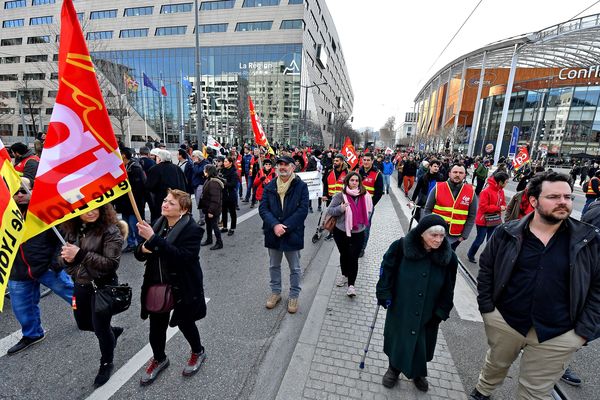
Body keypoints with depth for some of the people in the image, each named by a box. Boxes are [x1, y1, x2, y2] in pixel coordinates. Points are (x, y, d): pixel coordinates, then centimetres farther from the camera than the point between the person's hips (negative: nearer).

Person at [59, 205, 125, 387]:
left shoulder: (110, 231, -21)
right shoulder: (71, 229, -1)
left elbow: (111, 263, -25)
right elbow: (63, 257, 8)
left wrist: (81, 254, -29)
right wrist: (66, 258, -15)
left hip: (103, 286, -6)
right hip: (80, 285, 7)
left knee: (100, 327, 9)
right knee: (83, 324, 23)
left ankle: (107, 364, 37)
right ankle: (113, 331, 53)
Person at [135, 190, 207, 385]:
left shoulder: (192, 230, -19)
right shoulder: (158, 224, 0)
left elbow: (181, 256, -33)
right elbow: (140, 255, 7)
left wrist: (153, 239, -35)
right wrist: (143, 249, -17)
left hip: (182, 289, -5)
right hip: (157, 287, 5)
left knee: (185, 323, 15)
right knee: (156, 326, 17)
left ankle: (198, 352, 46)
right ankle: (159, 359, 47)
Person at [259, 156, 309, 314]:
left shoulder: (301, 186, -8)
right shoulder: (270, 187, 2)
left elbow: (302, 210, -14)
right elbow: (263, 208, -4)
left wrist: (285, 226, -19)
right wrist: (275, 225, -20)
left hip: (293, 234, -3)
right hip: (273, 233, 3)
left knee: (295, 268, 12)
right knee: (274, 265, 19)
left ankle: (294, 296, 32)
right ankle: (275, 292, 40)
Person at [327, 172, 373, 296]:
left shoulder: (365, 196, -2)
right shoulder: (340, 195, -10)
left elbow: (368, 211, 15)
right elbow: (330, 210, -7)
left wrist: (363, 223, 4)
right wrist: (341, 209, -23)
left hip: (358, 232, 0)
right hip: (341, 231, 0)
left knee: (354, 257, -3)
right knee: (344, 255, 17)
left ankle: (351, 285, 7)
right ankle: (344, 275, 42)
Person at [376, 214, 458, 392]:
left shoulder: (449, 257, -13)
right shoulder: (401, 248, -21)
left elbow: (448, 290, -2)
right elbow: (387, 272, -8)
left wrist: (441, 313, -2)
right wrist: (384, 296, -8)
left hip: (428, 314, 2)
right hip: (400, 309, -1)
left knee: (422, 344, 18)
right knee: (398, 341, 17)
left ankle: (418, 373, 50)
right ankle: (394, 369, 47)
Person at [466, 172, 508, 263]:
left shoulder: (501, 191, 1)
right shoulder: (486, 191, -21)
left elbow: (503, 203, 12)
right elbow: (483, 207, -23)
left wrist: (503, 207, -11)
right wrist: (498, 208, -20)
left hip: (495, 221, 6)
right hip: (483, 221, -6)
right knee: (480, 240, 7)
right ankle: (470, 255, 27)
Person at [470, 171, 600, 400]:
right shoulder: (507, 233, -9)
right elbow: (486, 268, 0)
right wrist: (486, 307, -3)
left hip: (558, 335, 0)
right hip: (504, 320, 1)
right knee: (496, 363, 24)